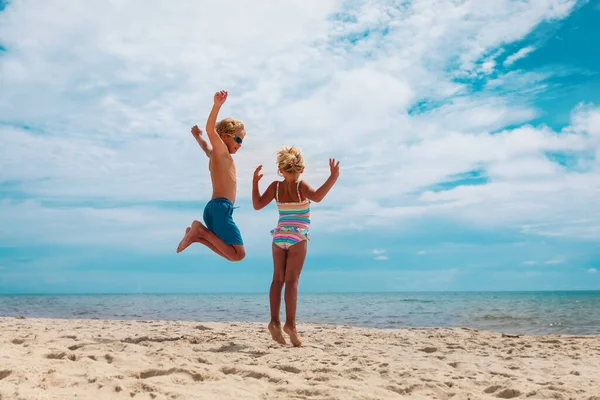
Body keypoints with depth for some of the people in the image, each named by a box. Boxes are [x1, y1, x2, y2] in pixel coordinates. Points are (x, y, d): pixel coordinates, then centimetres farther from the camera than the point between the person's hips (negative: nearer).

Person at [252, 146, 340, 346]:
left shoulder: (275, 187, 3)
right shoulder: (301, 186, -8)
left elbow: (257, 205, 6)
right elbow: (317, 196, -27)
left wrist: (255, 182, 13)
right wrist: (333, 177, -26)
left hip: (279, 236, 4)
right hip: (298, 238, -4)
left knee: (278, 279, 8)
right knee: (292, 280, -6)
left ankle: (274, 321, 2)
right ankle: (290, 323, -12)